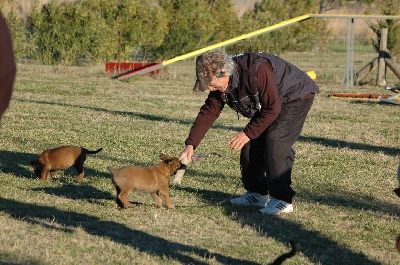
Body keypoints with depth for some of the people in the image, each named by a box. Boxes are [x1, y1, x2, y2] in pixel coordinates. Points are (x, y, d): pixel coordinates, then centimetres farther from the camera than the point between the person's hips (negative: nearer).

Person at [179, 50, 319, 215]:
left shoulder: (257, 70, -37)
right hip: (268, 103, 9)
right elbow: (207, 113, -3)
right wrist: (191, 145, -12)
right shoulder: (219, 85, -10)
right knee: (252, 143, 3)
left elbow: (273, 108, -31)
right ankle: (257, 194, 16)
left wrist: (248, 133, -26)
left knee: (275, 141, -21)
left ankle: (283, 200, -18)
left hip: (297, 97, -9)